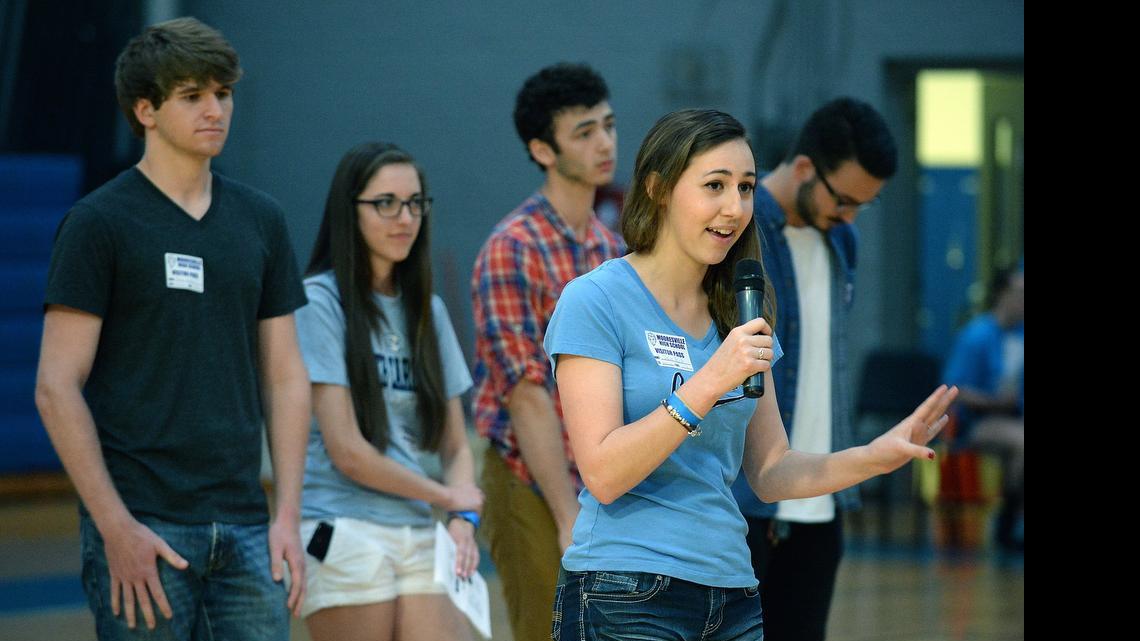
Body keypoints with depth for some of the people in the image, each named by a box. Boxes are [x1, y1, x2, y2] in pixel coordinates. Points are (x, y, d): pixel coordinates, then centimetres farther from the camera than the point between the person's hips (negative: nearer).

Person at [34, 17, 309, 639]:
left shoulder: (260, 219, 12)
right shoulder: (99, 222, -4)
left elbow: (284, 376, 14)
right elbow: (56, 387, -8)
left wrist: (287, 515, 5)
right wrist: (116, 528, -15)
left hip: (244, 528, 5)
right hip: (142, 529, -5)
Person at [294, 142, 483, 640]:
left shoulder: (426, 310, 15)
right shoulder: (320, 301, -5)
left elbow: (454, 445, 15)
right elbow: (346, 450, -10)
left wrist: (463, 518, -5)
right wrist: (447, 496, 0)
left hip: (417, 536, 6)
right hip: (342, 533, -6)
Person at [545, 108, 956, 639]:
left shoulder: (739, 314, 12)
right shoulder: (594, 301, -7)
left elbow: (769, 473, 13)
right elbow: (603, 475, -15)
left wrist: (875, 457, -3)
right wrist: (710, 383, -22)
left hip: (732, 597, 6)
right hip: (626, 594, -6)